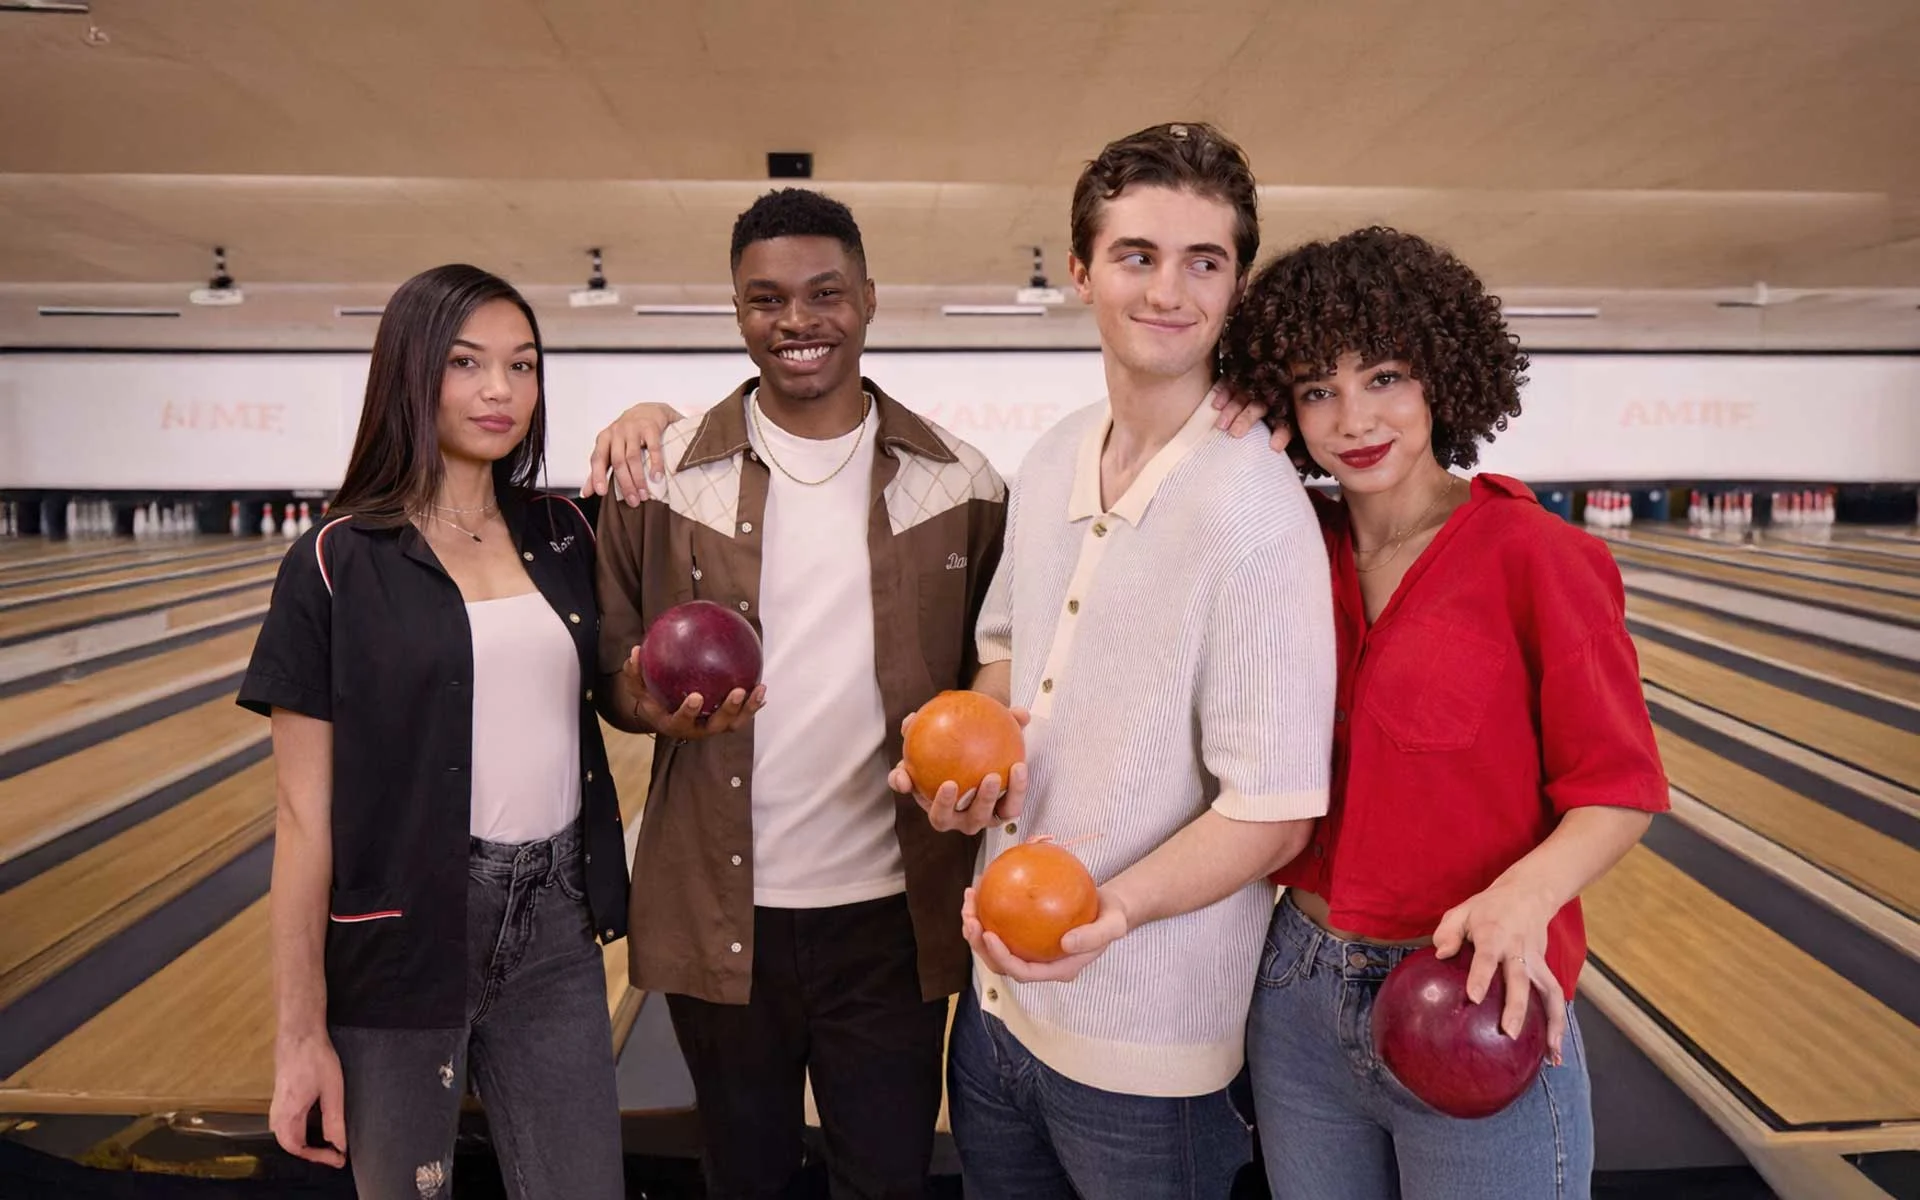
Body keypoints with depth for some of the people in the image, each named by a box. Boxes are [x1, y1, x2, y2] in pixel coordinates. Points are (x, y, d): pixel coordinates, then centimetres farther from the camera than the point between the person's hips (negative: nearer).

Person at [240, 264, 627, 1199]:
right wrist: (300, 1033, -8)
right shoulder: (338, 565, -8)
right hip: (399, 939, -3)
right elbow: (306, 813, -8)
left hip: (553, 928, 3)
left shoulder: (564, 537, 3)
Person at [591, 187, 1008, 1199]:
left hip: (892, 913, 0)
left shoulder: (960, 486, -3)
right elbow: (610, 669, 2)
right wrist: (652, 701, -20)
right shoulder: (662, 474, -3)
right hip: (721, 915, 1)